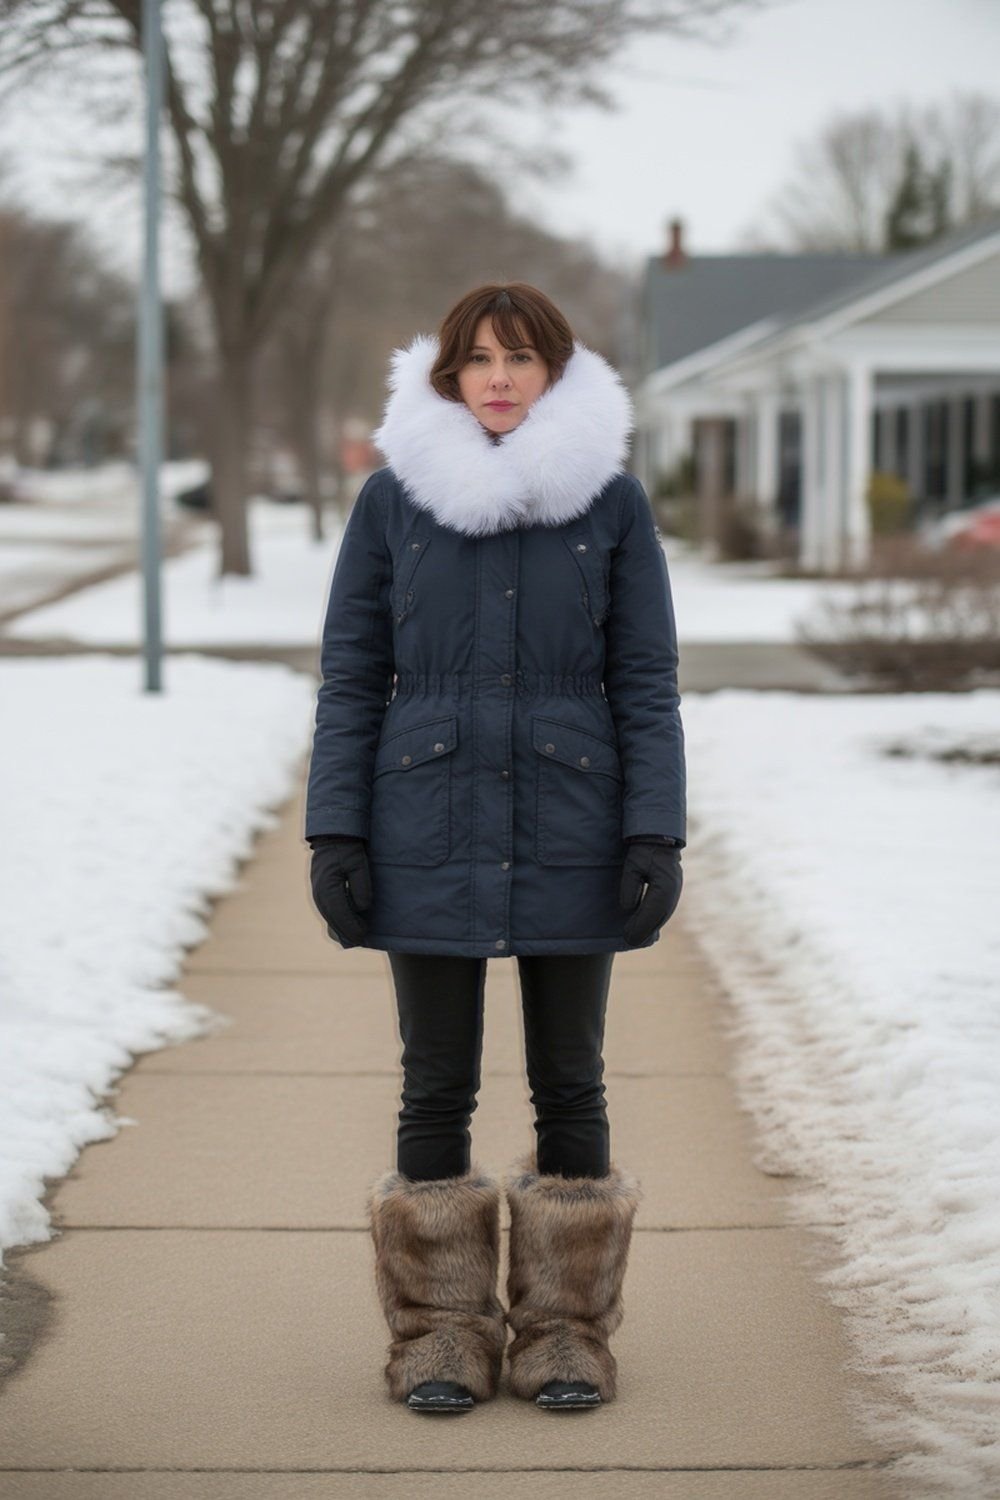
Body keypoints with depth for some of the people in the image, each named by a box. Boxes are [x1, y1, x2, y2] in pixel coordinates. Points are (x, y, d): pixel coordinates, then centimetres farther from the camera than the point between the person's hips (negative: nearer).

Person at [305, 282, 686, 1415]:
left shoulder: (612, 500, 1)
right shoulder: (394, 498, 2)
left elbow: (645, 682, 2)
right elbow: (351, 677, 3)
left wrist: (656, 836, -6)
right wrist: (334, 835, -4)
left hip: (569, 836, 0)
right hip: (428, 839, 0)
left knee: (568, 1085, 7)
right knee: (437, 1088, 5)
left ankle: (565, 1330, 18)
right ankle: (441, 1331, 16)